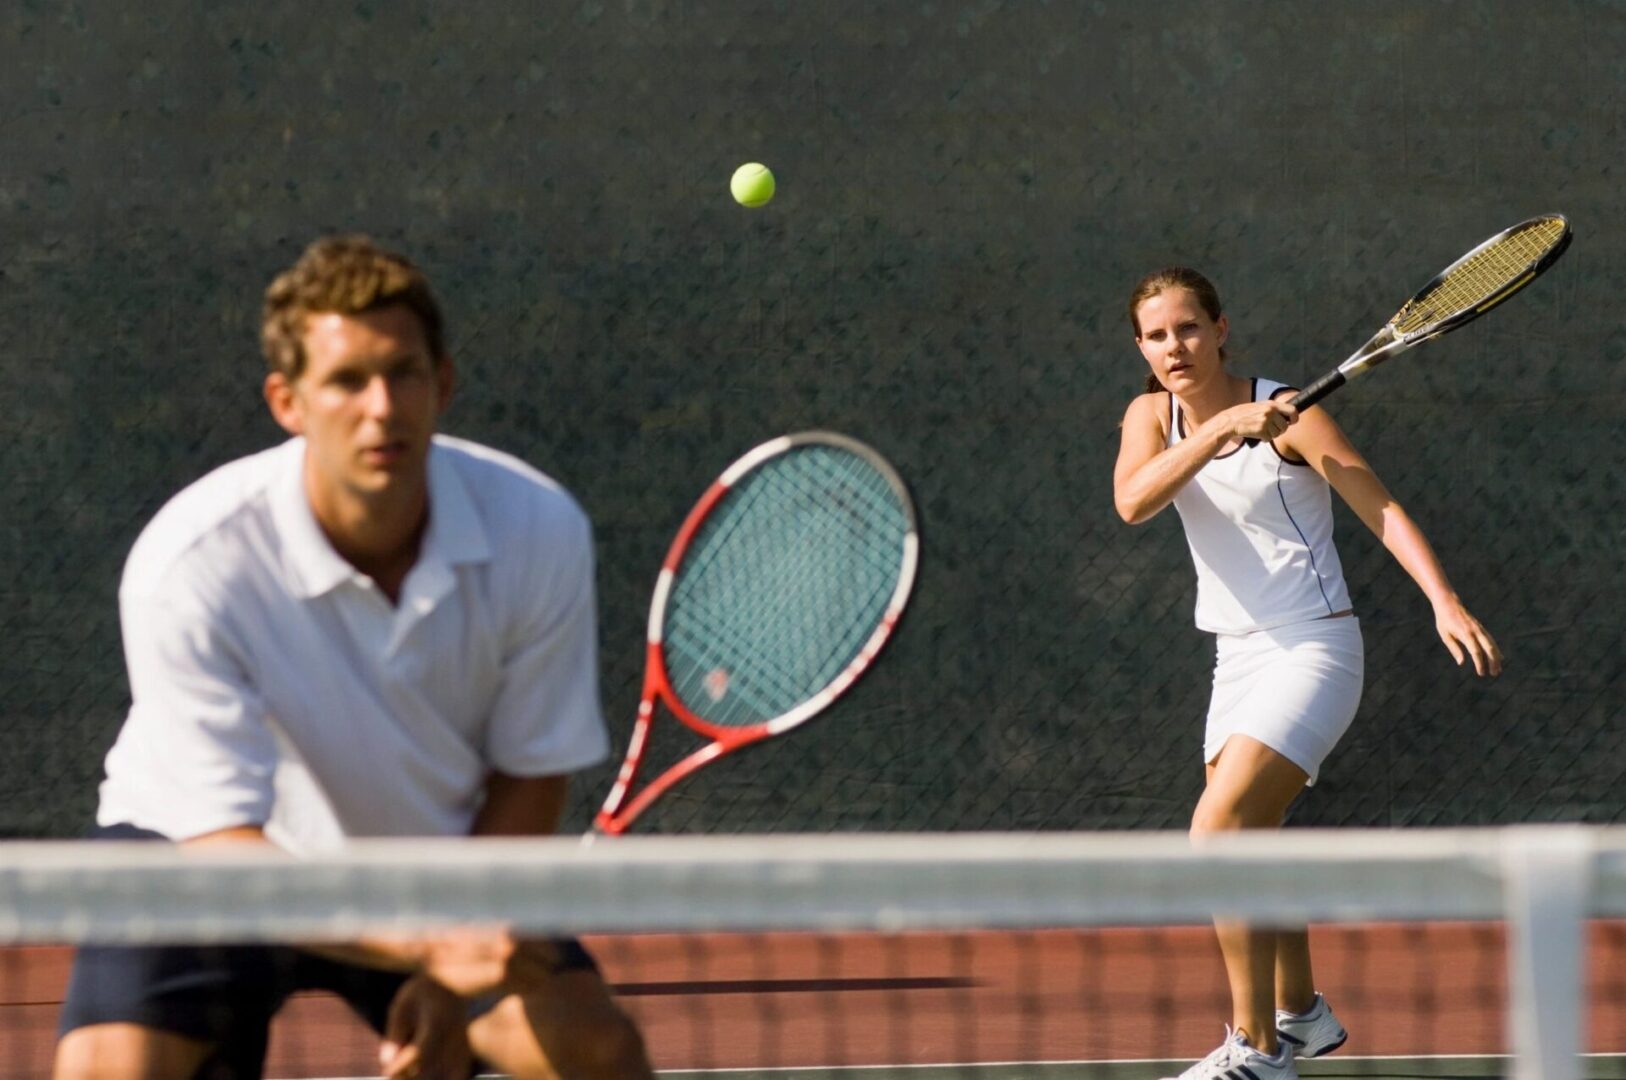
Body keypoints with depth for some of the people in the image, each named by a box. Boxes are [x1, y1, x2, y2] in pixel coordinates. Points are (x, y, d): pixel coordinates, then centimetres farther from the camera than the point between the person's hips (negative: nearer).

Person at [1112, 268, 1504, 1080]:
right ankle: (1301, 1014, 41)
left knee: (1216, 832, -22)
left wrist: (1445, 602, -29)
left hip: (1312, 653, -8)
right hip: (1238, 660, 8)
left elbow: (1380, 508, -15)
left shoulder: (1288, 414, -13)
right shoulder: (1153, 417, 2)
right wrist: (1223, 429, -33)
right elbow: (1132, 501, -19)